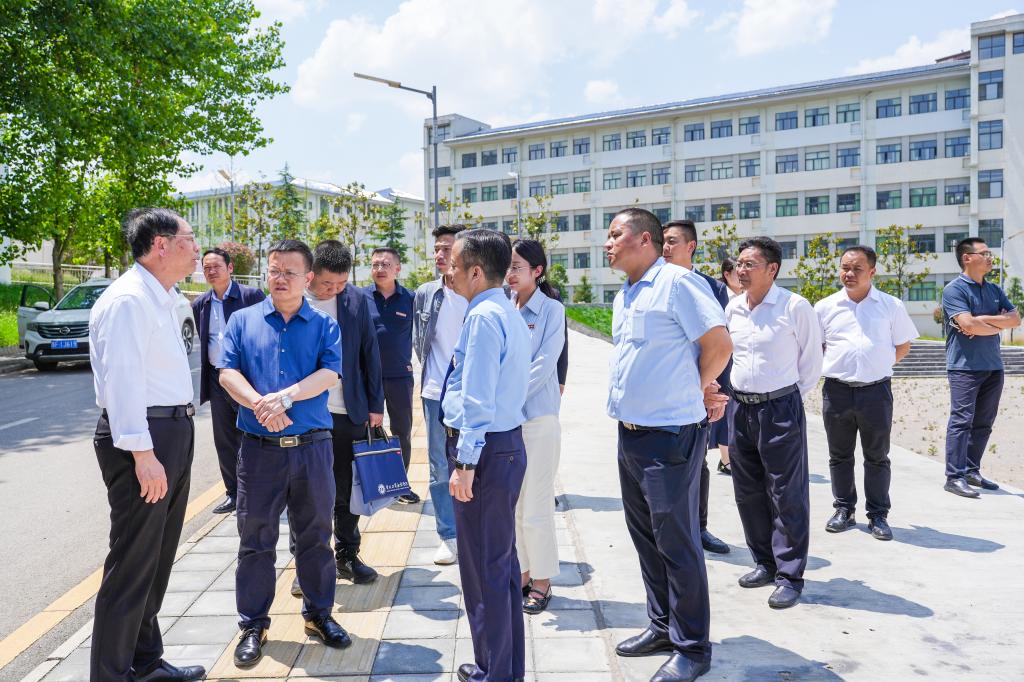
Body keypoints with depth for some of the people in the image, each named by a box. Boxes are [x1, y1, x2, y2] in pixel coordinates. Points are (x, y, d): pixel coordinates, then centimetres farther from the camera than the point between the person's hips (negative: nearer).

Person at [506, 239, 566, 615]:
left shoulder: (551, 310, -5)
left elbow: (544, 365, -12)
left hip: (537, 416, -5)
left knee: (535, 505, 1)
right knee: (510, 503, 12)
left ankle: (542, 580, 17)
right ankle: (521, 573, 27)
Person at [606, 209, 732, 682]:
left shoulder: (677, 282, -13)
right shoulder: (624, 297, 14)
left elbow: (719, 345, -17)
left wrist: (697, 392, 0)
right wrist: (698, 393, 11)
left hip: (670, 435, -9)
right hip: (630, 432, 9)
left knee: (676, 541, 1)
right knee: (645, 534, 17)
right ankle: (663, 626, 33)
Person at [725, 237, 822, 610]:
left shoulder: (795, 307, -10)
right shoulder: (733, 308, 6)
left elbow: (811, 361, -1)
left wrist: (789, 397, 4)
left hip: (781, 408, -6)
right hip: (741, 408, 6)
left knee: (787, 495, 0)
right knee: (748, 492, 13)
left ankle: (789, 576, 10)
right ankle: (765, 562, 29)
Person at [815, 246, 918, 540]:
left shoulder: (891, 305, 3)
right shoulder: (825, 307, 4)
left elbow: (903, 345, 11)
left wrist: (879, 366, 5)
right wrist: (830, 367, 5)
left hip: (876, 390, -1)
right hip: (837, 391, 1)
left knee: (877, 458, 7)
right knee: (840, 455, 10)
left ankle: (878, 515, 18)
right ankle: (843, 510, 23)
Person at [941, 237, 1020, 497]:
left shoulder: (994, 290, 15)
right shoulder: (954, 290, -8)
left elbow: (1015, 318, 5)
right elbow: (968, 324, -19)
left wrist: (983, 320, -10)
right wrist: (998, 325, -2)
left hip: (993, 366, 7)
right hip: (965, 366, -7)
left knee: (984, 423, 11)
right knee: (962, 420, -9)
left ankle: (971, 470, 21)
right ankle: (954, 477, -8)